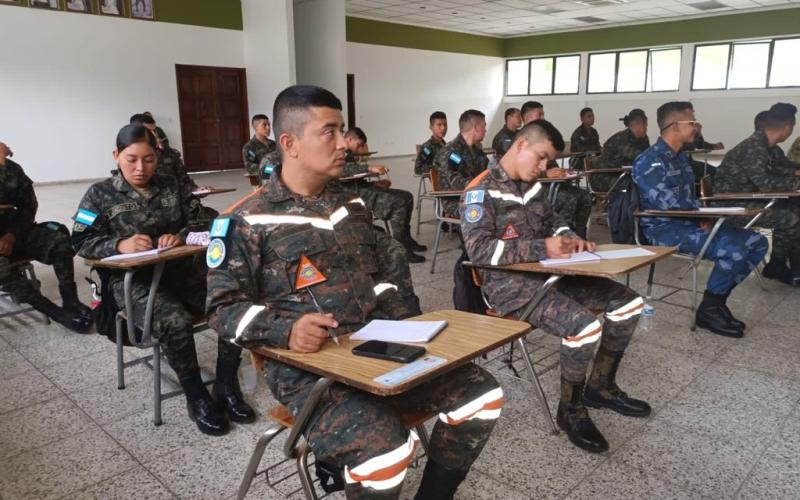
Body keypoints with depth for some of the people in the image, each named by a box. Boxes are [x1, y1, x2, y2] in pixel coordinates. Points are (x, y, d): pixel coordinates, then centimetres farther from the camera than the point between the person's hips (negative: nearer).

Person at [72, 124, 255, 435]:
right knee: (175, 321, -35)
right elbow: (81, 242, -1)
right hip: (133, 279, -3)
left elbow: (200, 220, 11)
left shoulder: (170, 186, 14)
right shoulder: (100, 194, 5)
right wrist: (119, 244, -21)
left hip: (182, 268, 4)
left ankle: (226, 386, -6)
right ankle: (196, 398, -12)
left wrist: (182, 236, -12)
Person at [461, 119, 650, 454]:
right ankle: (570, 410, -3)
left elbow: (551, 219, 27)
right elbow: (479, 250, -22)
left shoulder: (531, 185, 13)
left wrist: (570, 238, 2)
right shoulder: (481, 191, -12)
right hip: (509, 284, -9)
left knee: (627, 303, 3)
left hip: (547, 273, 9)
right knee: (584, 326, -30)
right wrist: (542, 248, -25)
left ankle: (600, 387, 19)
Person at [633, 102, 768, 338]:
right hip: (664, 228, -10)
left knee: (757, 243, 3)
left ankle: (717, 300, 8)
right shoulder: (648, 160, -13)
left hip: (690, 223, 10)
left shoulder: (680, 157, 17)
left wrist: (701, 215, -1)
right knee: (734, 251, -27)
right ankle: (708, 310, -7)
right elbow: (666, 201, -23)